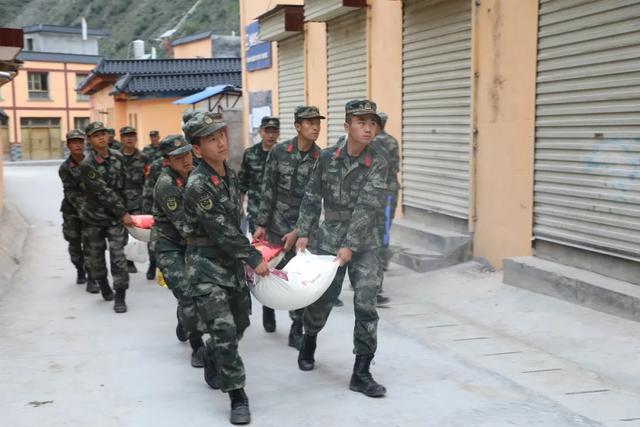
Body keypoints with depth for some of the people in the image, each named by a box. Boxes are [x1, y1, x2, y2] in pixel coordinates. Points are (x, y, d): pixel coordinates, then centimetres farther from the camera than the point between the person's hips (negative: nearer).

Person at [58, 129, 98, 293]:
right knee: (74, 244, 12)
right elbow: (71, 193, -11)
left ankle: (91, 280, -4)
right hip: (72, 211, 1)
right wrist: (83, 210, -22)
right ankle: (80, 271, 35)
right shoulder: (65, 168, -4)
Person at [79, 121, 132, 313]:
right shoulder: (87, 165, -17)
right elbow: (103, 193, -19)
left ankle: (120, 296, -4)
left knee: (117, 254, -7)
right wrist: (123, 213, -17)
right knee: (95, 254, 11)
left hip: (115, 215, 2)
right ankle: (103, 284, 36)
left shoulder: (117, 157, -2)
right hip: (94, 216, -1)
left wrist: (123, 209, 9)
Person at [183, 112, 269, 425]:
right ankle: (238, 397, 2)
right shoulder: (198, 185, -21)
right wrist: (254, 258, -14)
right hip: (206, 266, -8)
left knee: (240, 322, 19)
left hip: (231, 262, 8)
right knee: (224, 331, -12)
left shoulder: (230, 175, 5)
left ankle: (212, 366, 44)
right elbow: (221, 230, -21)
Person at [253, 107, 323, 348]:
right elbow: (268, 190, -1)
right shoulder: (279, 152, -4)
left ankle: (296, 332, 9)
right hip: (277, 224, 0)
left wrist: (298, 232, -11)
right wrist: (262, 224, -2)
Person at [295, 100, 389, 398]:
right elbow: (312, 198, 6)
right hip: (329, 239, 1)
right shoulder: (327, 157, -1)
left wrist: (350, 247, -22)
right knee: (321, 298, 9)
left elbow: (367, 209, -16)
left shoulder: (378, 165, -8)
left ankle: (361, 373, 4)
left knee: (366, 304, -6)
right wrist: (303, 233, 0)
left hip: (364, 244, -1)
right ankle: (309, 343, 40)